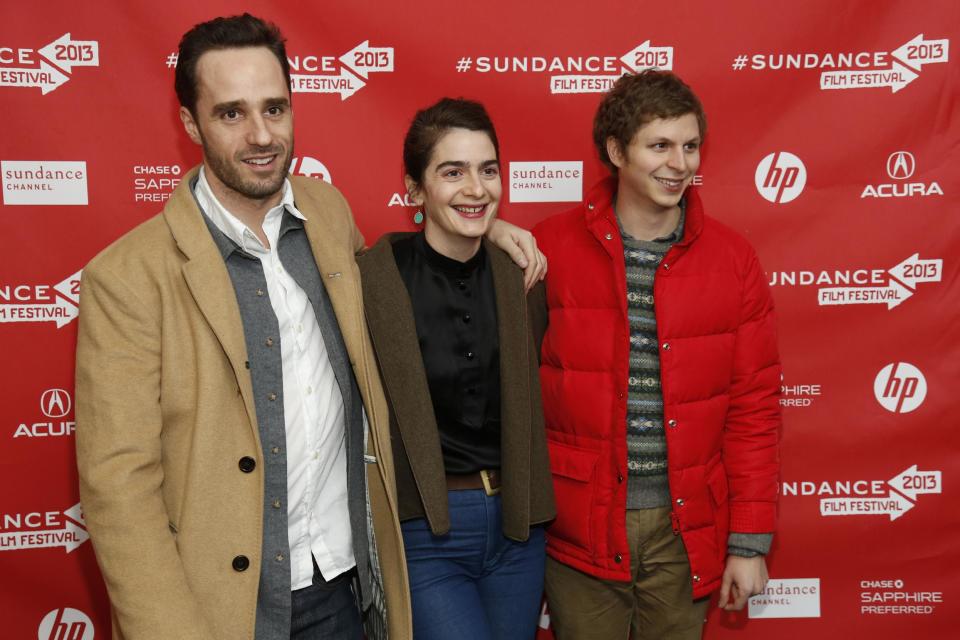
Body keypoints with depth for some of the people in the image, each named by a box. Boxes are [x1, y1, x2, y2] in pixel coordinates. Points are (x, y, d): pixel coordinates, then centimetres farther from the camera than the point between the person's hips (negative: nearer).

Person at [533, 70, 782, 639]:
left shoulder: (732, 258, -1)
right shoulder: (550, 248, -5)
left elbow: (755, 405, 0)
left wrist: (750, 541, 0)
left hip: (686, 531, 1)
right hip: (579, 528, -1)